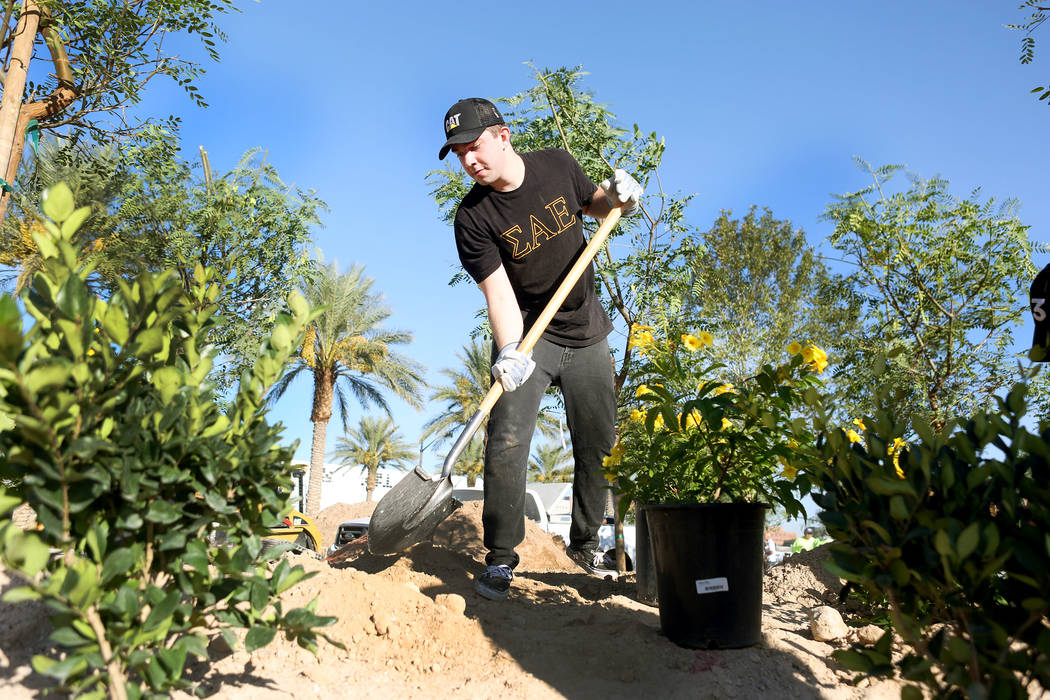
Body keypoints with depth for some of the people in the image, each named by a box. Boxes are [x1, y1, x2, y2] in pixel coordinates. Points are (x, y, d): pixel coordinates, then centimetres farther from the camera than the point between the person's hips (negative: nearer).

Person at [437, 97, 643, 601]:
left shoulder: (557, 166, -4)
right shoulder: (473, 218, -13)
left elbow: (593, 204, 16)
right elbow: (498, 291, -20)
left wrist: (618, 197, -7)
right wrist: (509, 351, -35)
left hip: (587, 333, 3)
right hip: (527, 334, -3)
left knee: (599, 446, 8)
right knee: (507, 441, -18)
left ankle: (585, 544, 28)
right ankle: (500, 559, -2)